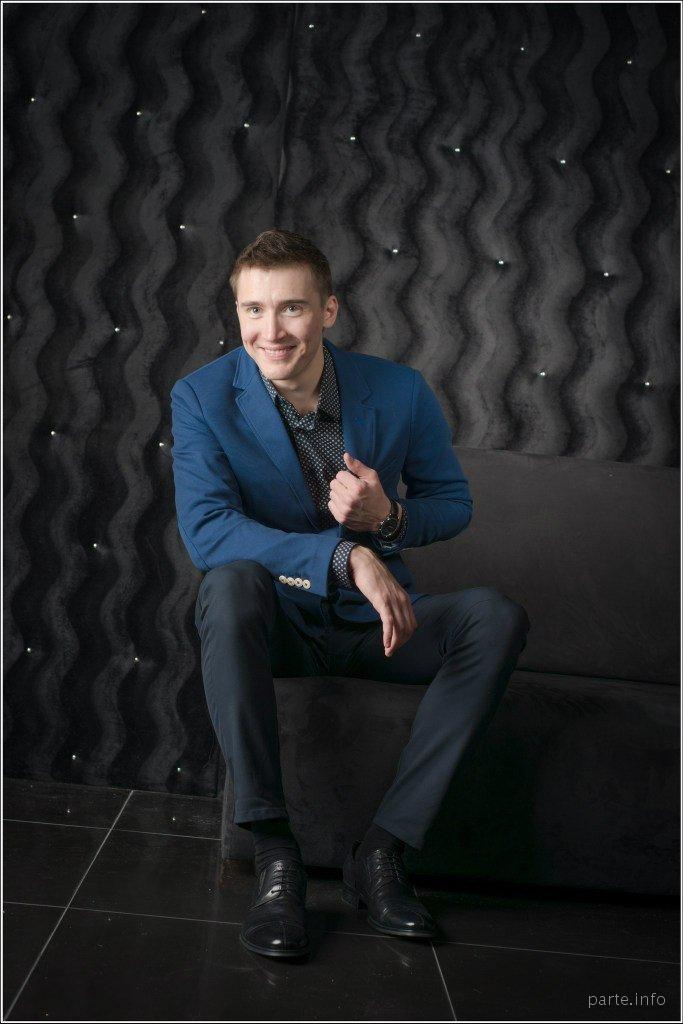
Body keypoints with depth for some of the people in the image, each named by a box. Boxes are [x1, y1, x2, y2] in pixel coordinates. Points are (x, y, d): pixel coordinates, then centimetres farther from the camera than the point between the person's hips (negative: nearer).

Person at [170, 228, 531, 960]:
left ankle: (382, 850, -22)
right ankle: (274, 854, -29)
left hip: (375, 621, 2)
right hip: (275, 623, -2)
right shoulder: (203, 398, -11)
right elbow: (204, 530, -23)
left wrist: (389, 517, -20)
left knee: (497, 616, -23)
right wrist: (346, 557, -34)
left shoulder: (400, 392, -7)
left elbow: (453, 502, 5)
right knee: (229, 584, -35)